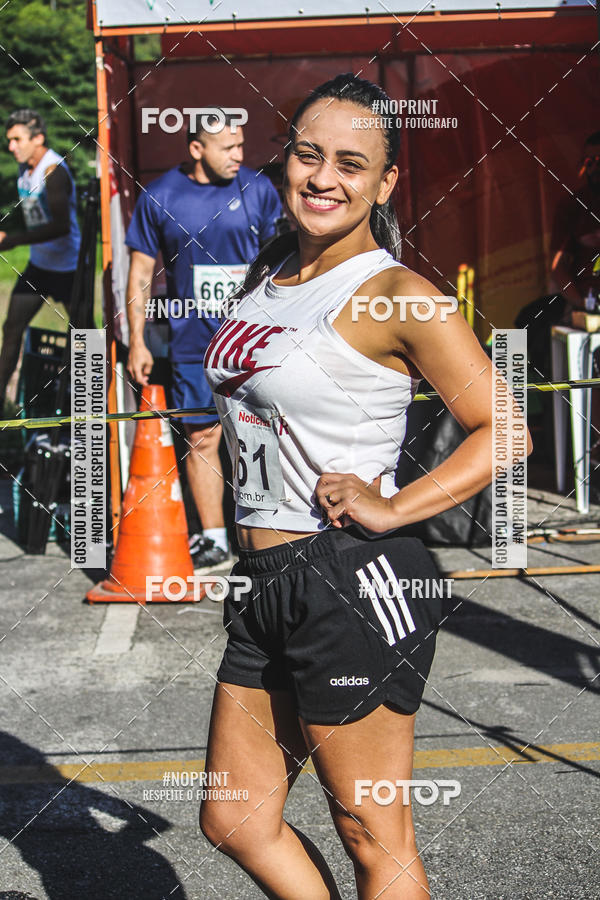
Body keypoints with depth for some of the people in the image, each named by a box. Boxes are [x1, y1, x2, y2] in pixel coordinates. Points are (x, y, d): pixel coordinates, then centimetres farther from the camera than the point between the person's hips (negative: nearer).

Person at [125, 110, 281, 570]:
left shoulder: (258, 188, 1)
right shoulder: (158, 197, 1)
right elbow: (141, 272, 6)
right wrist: (137, 341, 4)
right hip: (193, 342, 1)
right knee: (201, 438, 5)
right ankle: (214, 540, 16)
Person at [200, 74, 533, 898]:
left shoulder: (398, 296, -11)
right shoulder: (266, 271, 12)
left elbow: (503, 432, -12)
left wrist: (392, 509, -18)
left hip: (353, 586, -8)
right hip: (263, 582, 8)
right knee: (234, 820, 15)